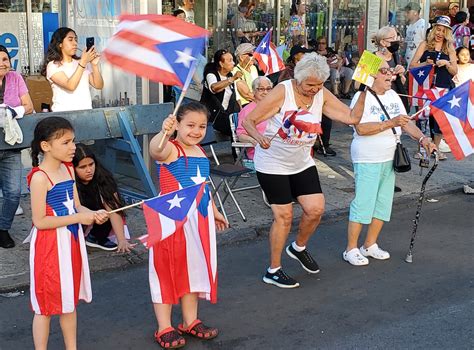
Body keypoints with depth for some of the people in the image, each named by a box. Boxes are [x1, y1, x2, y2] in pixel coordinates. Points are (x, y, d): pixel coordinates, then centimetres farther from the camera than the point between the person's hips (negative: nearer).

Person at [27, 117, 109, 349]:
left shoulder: (68, 169, 5)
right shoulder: (40, 177, -19)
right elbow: (39, 221, -20)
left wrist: (93, 214, -9)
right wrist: (79, 218, -21)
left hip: (72, 241, 8)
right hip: (49, 245, -8)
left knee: (69, 300, 19)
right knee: (45, 305, 5)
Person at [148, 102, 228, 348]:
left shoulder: (200, 152, 9)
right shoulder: (170, 150, -14)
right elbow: (155, 150, -40)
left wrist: (214, 210, 31)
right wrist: (163, 134, -60)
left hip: (200, 220, 8)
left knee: (195, 267, 17)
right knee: (168, 270, 2)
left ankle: (190, 322, 33)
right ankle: (164, 328, 14)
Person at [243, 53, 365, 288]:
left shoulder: (322, 95, -5)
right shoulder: (282, 92, -20)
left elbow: (352, 118, -7)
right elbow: (249, 121, -20)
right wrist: (260, 138, -38)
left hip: (302, 163, 6)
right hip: (273, 164, -5)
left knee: (316, 209, 0)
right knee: (284, 216, -3)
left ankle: (298, 248, 30)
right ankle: (273, 270, 14)